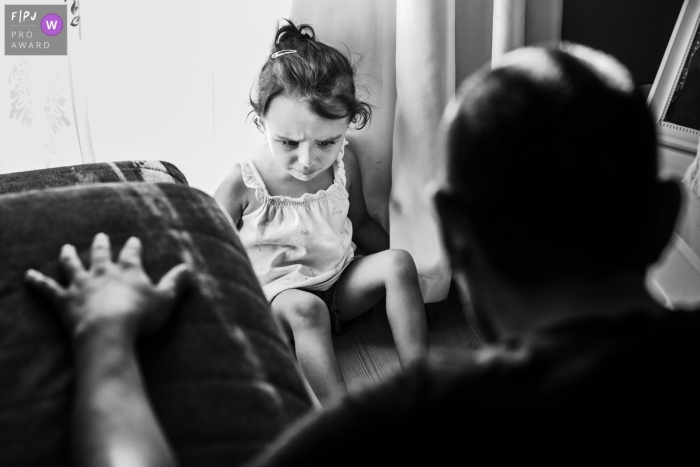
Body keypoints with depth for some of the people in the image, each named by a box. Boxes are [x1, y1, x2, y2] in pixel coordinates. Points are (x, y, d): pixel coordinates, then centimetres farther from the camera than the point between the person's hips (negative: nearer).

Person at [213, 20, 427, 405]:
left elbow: (360, 222, 13)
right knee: (305, 308, -36)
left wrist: (400, 268, 4)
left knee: (398, 261, -17)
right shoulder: (241, 187, -18)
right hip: (275, 298, -5)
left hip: (339, 286, 5)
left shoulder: (344, 163, -5)